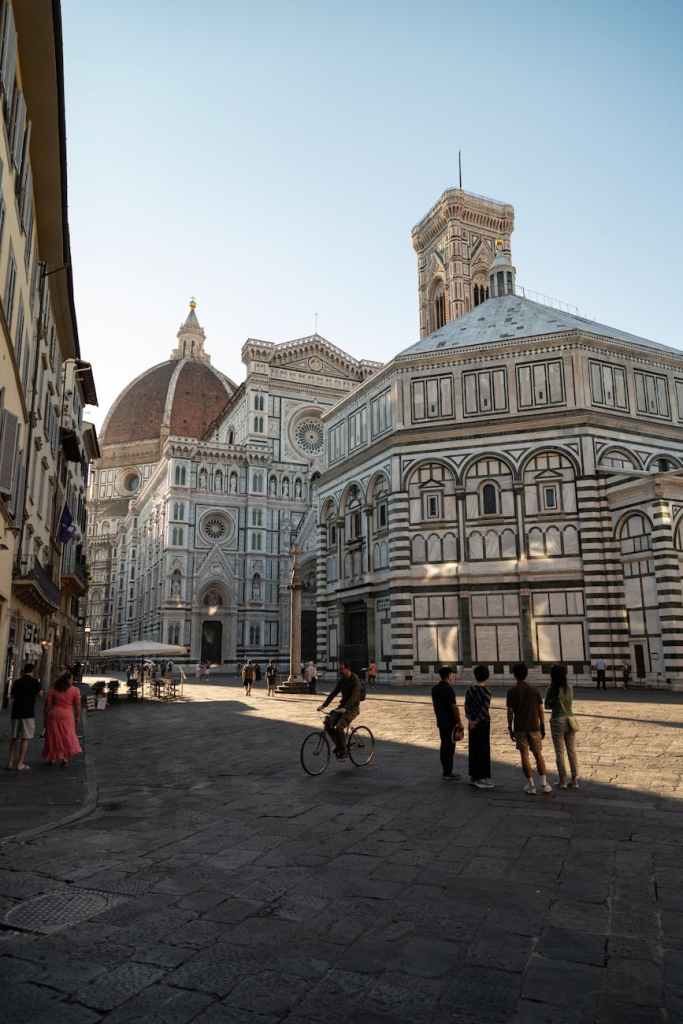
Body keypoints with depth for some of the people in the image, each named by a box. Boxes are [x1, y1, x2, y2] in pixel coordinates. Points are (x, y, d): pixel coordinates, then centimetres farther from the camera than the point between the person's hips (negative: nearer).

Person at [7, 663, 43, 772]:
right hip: (28, 713, -5)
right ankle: (20, 763, -3)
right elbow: (41, 696, -4)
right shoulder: (34, 681, -4)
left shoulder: (16, 682, 9)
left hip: (16, 712, 5)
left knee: (14, 738, 12)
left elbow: (12, 698, 17)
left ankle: (10, 762, 11)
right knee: (25, 738, -1)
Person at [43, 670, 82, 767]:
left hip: (54, 714, 2)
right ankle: (65, 758, -5)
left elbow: (48, 704, 2)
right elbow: (77, 705, -3)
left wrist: (47, 715, 10)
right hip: (67, 715, -2)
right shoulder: (75, 690, -2)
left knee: (54, 736, 14)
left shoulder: (53, 689, 4)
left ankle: (52, 758, 21)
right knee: (67, 736, 6)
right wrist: (77, 717, 6)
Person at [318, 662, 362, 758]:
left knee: (339, 727, -25)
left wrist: (345, 708, -40)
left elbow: (354, 696, -26)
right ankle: (338, 744, 8)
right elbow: (334, 693, 4)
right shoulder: (342, 680, 7)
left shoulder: (355, 680, -15)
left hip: (352, 708, -7)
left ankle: (343, 751, -8)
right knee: (328, 723, -12)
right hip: (342, 706, 7)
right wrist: (323, 705, -7)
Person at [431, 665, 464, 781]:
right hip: (450, 722, -8)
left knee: (444, 745, 14)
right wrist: (459, 722, -10)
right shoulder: (449, 689, -17)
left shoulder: (434, 689, 7)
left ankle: (446, 771, 22)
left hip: (440, 721, 8)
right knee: (449, 746, -1)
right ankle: (448, 773, 4)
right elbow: (454, 707, -17)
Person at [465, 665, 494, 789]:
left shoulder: (470, 690, 5)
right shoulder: (486, 691, -14)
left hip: (472, 723, 6)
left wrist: (470, 720, -7)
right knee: (484, 751, 0)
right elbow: (485, 710, -19)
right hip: (483, 723, -6)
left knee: (473, 749, 13)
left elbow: (467, 705, 0)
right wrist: (476, 722, -10)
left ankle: (474, 776, 20)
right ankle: (483, 778, 3)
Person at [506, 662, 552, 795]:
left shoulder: (512, 691, -5)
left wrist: (510, 729, 1)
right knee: (538, 755, 11)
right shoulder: (534, 690, 1)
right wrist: (542, 727, 9)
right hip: (534, 727, 2)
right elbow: (540, 710, 1)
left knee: (524, 755, 4)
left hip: (520, 728, -2)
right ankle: (544, 784, 9)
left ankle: (531, 785, 5)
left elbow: (510, 712, -6)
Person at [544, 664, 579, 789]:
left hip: (557, 721, -4)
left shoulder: (552, 688, -11)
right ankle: (575, 780, 13)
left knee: (559, 752, 5)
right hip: (570, 720, 4)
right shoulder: (569, 688, 1)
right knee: (572, 751, 11)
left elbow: (547, 705, -2)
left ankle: (563, 781, 9)